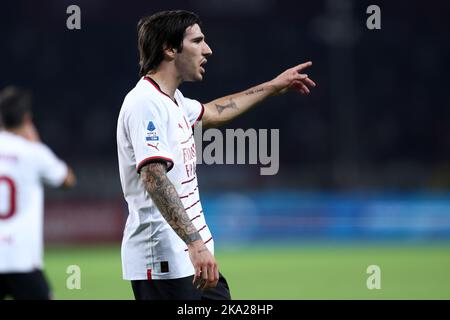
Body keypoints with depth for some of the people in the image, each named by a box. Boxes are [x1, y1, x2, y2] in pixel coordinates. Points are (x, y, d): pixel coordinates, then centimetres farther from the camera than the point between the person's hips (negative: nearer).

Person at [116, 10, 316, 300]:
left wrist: (272, 87, 43)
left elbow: (211, 113, 38)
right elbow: (154, 177, -29)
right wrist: (195, 243, -36)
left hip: (193, 255, 11)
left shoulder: (172, 100, 15)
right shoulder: (145, 104, -18)